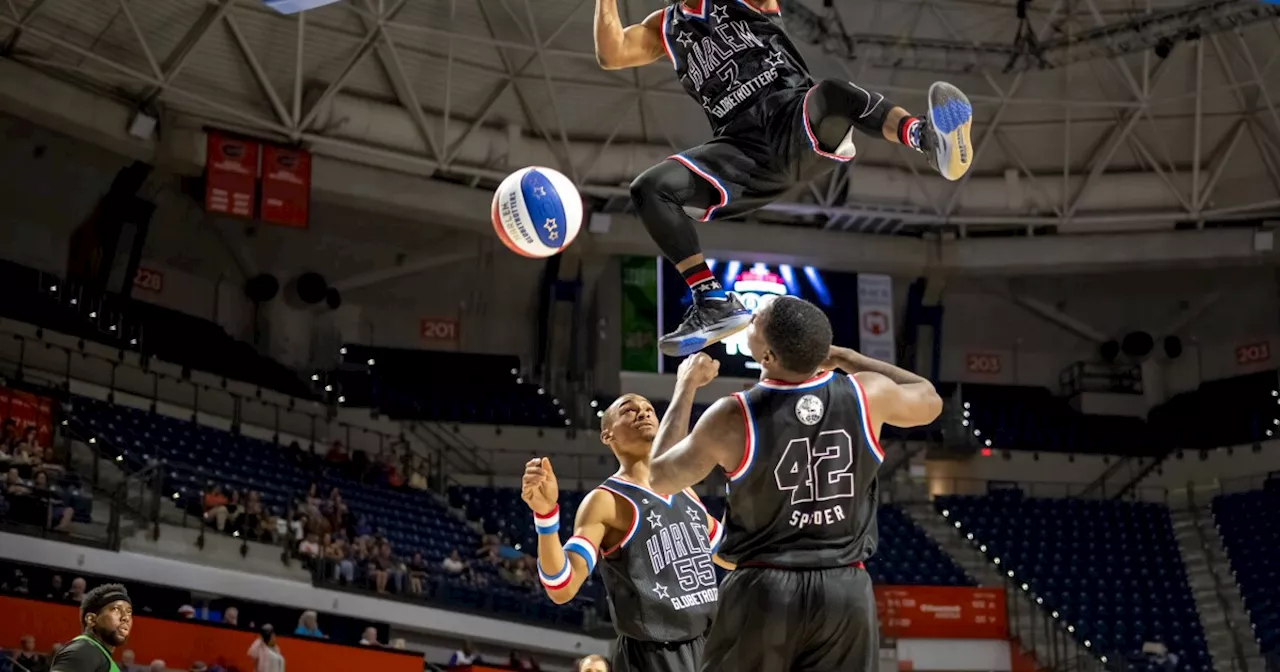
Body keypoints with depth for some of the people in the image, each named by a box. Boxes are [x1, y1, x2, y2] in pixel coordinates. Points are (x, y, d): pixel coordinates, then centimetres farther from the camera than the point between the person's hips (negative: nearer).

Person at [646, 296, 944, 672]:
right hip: (846, 590, 3)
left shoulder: (735, 418, -13)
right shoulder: (867, 394, -5)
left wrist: (686, 388, 12)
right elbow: (930, 402, 19)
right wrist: (843, 356, 22)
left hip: (764, 590, -2)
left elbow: (660, 478, 4)